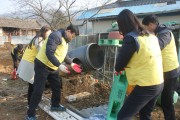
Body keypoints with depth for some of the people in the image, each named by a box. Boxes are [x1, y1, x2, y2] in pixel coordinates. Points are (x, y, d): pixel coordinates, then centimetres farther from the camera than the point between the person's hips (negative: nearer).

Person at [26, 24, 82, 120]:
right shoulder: (56, 36, -21)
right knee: (38, 90, -6)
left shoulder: (65, 40, 11)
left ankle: (55, 105, 38)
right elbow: (49, 53, -29)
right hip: (42, 65, -10)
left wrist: (71, 63, 20)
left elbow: (63, 54, 23)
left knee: (57, 87, 17)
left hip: (53, 67, 10)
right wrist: (59, 65, -30)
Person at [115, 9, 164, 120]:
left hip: (145, 86, -8)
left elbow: (119, 63, -8)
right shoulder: (151, 37, 7)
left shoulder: (131, 38, -16)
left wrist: (118, 69, 15)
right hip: (159, 83, 8)